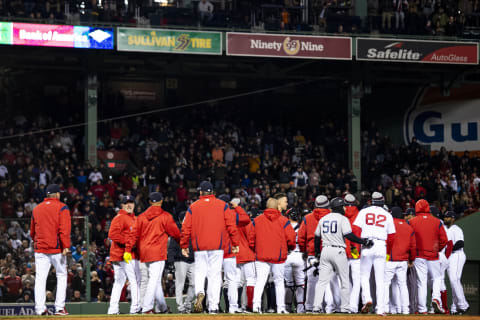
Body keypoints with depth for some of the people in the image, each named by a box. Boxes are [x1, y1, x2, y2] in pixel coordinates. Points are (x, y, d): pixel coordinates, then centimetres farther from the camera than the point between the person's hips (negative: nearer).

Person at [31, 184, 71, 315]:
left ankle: (40, 308, -6)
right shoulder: (62, 207, -2)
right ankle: (60, 308, -1)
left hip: (40, 248, 3)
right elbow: (64, 228, -13)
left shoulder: (36, 209, 12)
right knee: (61, 275, 6)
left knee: (40, 278, 1)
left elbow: (32, 231, 20)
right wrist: (66, 246, -16)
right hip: (57, 248, -3)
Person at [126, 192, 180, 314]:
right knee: (155, 280, -8)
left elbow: (134, 234, 3)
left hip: (144, 253, 6)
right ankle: (146, 308, -17)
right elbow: (175, 233, 2)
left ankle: (163, 308, 22)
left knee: (156, 280, 15)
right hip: (158, 252, -6)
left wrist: (128, 250, 1)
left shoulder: (141, 217, 9)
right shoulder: (165, 216, -4)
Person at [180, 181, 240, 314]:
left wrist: (184, 246, 10)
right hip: (217, 247, 0)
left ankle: (199, 292, -22)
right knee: (215, 275, 2)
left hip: (199, 247, 0)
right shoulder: (222, 205, 5)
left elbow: (186, 227, 3)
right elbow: (231, 225, 1)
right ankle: (213, 307, -3)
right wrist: (235, 244, 6)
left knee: (199, 272, 9)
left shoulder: (193, 207, 5)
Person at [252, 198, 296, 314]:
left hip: (261, 256, 1)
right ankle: (280, 308, 10)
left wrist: (254, 249, 19)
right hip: (279, 256, -1)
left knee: (260, 281, -5)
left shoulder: (257, 220, 4)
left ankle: (256, 304, -24)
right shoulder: (283, 220, 0)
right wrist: (291, 247, 14)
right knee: (279, 281, 9)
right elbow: (291, 237, -6)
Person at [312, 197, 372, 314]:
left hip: (325, 251, 5)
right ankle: (345, 307, 5)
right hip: (338, 251, -5)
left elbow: (317, 237, 16)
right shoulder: (342, 219, -5)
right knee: (344, 281, 5)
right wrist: (364, 241, -11)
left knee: (322, 281, 3)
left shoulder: (323, 219, 13)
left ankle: (317, 306, -6)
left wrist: (317, 252, 25)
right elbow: (349, 235, -16)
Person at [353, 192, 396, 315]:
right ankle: (380, 309, 0)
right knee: (380, 279, 3)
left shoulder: (364, 212, 8)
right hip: (381, 246, 1)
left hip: (366, 245, -1)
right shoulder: (387, 215, 12)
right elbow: (391, 236, 11)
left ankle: (367, 299, -14)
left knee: (364, 275, 9)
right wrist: (388, 252, 21)